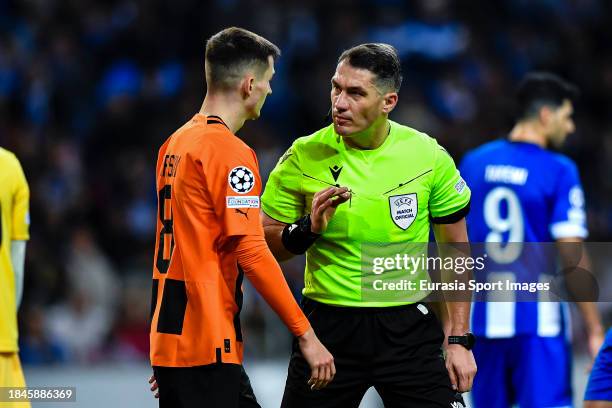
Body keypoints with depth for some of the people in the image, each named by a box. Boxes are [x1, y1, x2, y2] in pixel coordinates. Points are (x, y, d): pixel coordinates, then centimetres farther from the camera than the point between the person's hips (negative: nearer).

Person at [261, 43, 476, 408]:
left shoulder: (428, 155, -3)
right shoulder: (304, 156, -5)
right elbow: (264, 245, 3)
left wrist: (459, 340, 2)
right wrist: (308, 228, -17)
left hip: (408, 328, 0)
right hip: (328, 326, 0)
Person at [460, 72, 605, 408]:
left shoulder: (472, 163, 7)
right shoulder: (559, 171, -8)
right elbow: (571, 254, -12)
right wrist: (594, 331, -9)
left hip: (483, 315, 5)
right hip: (538, 317, -5)